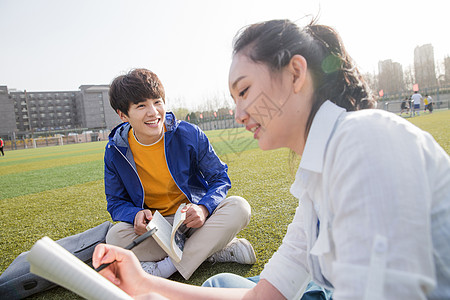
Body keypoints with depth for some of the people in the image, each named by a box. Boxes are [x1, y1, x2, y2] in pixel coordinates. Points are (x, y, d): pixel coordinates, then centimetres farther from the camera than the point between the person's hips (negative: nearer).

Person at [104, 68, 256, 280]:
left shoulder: (189, 134, -12)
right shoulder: (115, 151, -7)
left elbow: (220, 178, -4)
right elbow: (116, 202, 3)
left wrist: (203, 208, -26)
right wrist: (136, 214, -22)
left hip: (193, 219, 0)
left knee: (239, 207, -26)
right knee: (115, 236, -28)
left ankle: (164, 268, -25)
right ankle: (211, 251, -22)